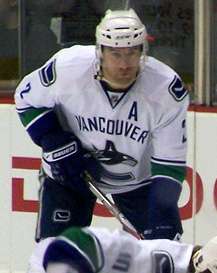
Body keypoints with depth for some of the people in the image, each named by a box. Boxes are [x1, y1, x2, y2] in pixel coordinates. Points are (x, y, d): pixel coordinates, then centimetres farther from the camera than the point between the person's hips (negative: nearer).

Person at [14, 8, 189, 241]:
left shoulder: (166, 89, -28)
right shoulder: (67, 67, -28)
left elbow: (170, 162, -23)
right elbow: (27, 98, -8)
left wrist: (163, 212, -37)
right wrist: (58, 146, -19)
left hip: (137, 176, 0)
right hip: (68, 171, 0)